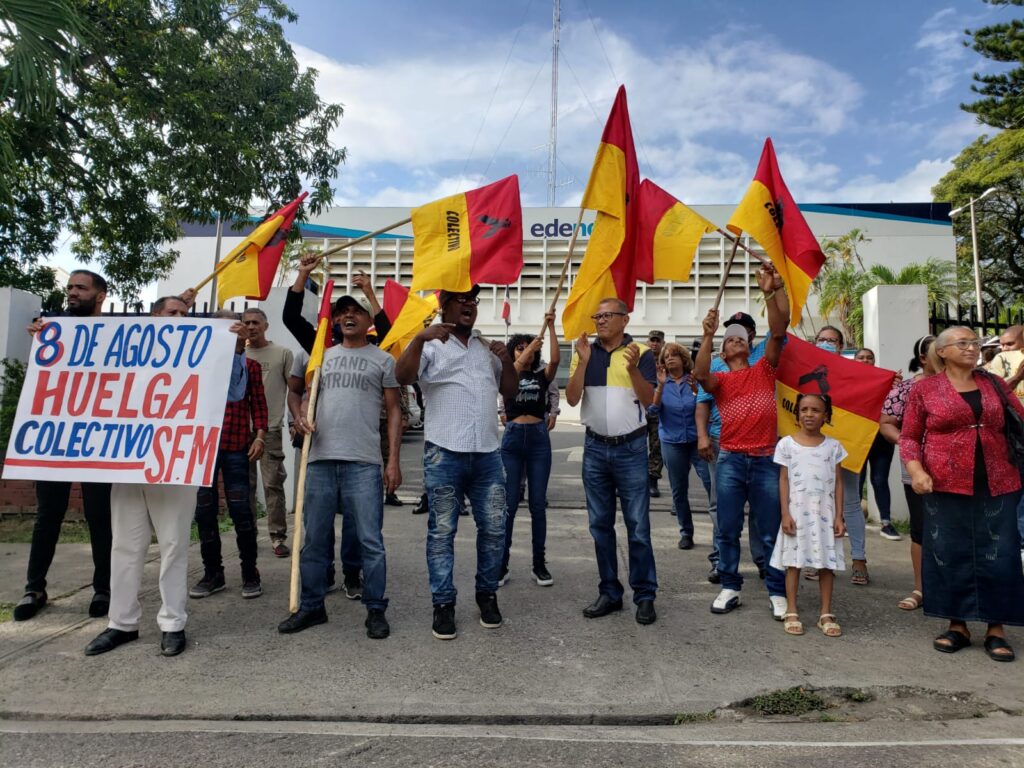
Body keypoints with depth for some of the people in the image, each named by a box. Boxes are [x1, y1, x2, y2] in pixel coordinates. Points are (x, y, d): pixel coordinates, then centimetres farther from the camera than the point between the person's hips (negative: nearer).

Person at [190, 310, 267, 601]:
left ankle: (250, 573, 10)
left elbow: (259, 405, 6)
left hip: (237, 446, -2)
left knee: (240, 510, -2)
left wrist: (259, 436, -3)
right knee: (204, 510, 6)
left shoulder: (250, 365, 9)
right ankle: (212, 572, 18)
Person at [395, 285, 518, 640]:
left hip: (487, 453, 5)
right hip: (444, 454, -5)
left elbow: (510, 390, 17)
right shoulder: (432, 345, 1)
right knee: (442, 531, 3)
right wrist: (419, 338, -28)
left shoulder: (487, 347, 17)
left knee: (493, 528, 8)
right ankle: (443, 604, 13)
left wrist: (506, 359, 0)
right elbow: (402, 376, -16)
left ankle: (487, 595, 25)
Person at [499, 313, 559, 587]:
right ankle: (501, 565, 10)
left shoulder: (541, 376, 9)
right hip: (512, 439, -1)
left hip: (539, 438, 1)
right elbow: (512, 371, -18)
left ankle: (539, 565, 14)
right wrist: (528, 349, -31)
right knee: (509, 504, 1)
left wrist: (550, 327, -15)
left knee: (538, 504, 5)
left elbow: (555, 360, -10)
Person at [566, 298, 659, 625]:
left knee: (638, 526, -1)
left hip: (631, 448, -3)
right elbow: (572, 398, -4)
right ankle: (609, 593, 21)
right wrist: (584, 362, -15)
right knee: (600, 525, 10)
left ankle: (645, 596, 10)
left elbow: (648, 399, -9)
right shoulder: (584, 352, 6)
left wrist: (633, 368, -23)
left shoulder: (641, 352, -2)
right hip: (595, 448, 4)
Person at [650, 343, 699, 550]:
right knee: (679, 488, 7)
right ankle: (686, 532, 22)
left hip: (696, 440, -1)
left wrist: (697, 391, -19)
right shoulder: (661, 383, 2)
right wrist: (661, 386, -21)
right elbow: (653, 410, -11)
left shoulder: (694, 381, 0)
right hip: (672, 441, 1)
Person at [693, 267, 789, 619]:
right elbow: (700, 375, -16)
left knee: (771, 531, 6)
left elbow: (778, 331, -3)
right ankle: (730, 588, 19)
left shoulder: (764, 369, 11)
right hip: (730, 460, 0)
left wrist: (769, 294, -13)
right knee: (728, 531, 7)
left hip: (766, 459, 0)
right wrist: (708, 336, -25)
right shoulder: (720, 379, 8)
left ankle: (778, 593, 16)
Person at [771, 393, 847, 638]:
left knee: (826, 563, 6)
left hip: (824, 513, 2)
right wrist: (785, 514, -7)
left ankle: (826, 614, 16)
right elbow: (784, 480, -1)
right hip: (797, 512, -2)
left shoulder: (833, 446, 4)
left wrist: (839, 516, 1)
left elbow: (837, 483, 6)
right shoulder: (787, 444, -1)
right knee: (794, 562, 4)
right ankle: (791, 613, 12)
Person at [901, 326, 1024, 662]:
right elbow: (909, 437, 1)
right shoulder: (924, 389, 1)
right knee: (949, 556, 5)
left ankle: (996, 630, 18)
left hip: (997, 486, 2)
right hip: (946, 487, -2)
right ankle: (958, 626, 19)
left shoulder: (993, 383, 10)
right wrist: (916, 470, -14)